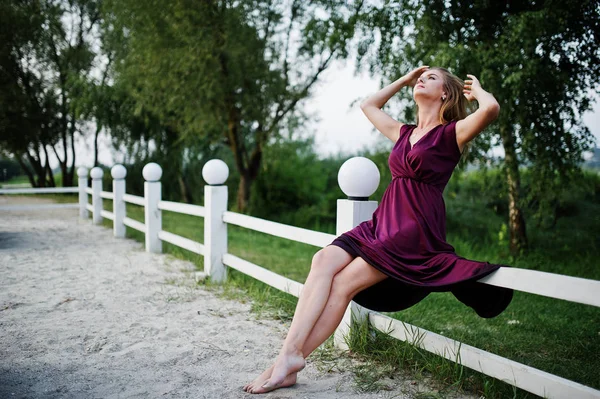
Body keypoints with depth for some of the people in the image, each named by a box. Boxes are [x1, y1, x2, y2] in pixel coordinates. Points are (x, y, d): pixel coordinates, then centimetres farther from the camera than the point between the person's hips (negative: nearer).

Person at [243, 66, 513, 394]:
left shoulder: (451, 134, 2)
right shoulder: (404, 133, 22)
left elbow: (491, 109, -18)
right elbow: (368, 106, 36)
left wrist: (476, 91, 4)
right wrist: (404, 80, 34)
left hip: (416, 232, -6)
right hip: (382, 223, 6)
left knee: (344, 282, -21)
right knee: (324, 260, -20)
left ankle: (290, 358, -17)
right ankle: (290, 353, -27)